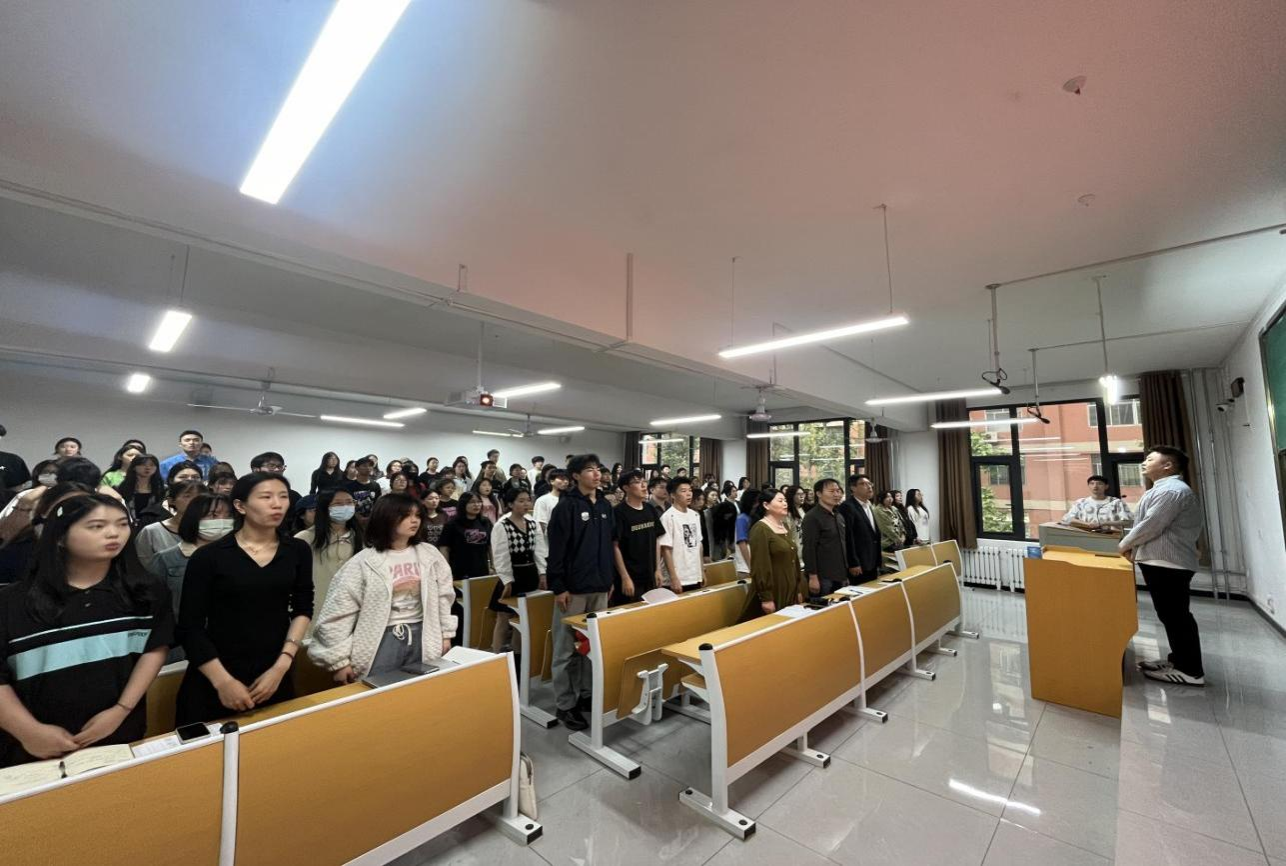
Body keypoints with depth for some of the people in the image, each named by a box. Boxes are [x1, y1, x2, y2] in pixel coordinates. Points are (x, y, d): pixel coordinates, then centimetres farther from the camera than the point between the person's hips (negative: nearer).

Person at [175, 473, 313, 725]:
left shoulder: (298, 551, -1)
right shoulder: (208, 557, -9)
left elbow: (303, 609, 1)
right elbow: (190, 627, -7)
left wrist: (282, 666, -8)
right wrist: (223, 681, -12)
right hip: (212, 685, -2)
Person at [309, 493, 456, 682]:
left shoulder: (429, 554, 1)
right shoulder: (364, 563, -8)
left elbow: (443, 596, 8)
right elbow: (337, 614, -7)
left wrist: (446, 634, 8)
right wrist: (339, 661, -6)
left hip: (422, 637, 3)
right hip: (382, 639, -3)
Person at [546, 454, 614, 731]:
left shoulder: (605, 506, 9)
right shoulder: (566, 506, -11)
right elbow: (556, 550, -13)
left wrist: (610, 579, 15)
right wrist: (558, 587, -15)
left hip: (600, 587, 6)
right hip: (573, 588, -6)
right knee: (568, 649, 5)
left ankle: (587, 694, 30)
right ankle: (565, 704, 17)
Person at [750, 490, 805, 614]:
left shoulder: (785, 527, 12)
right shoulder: (760, 529, -14)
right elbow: (759, 567, -18)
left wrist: (799, 589, 16)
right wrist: (765, 598, -20)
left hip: (791, 591, 8)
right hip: (773, 593, -8)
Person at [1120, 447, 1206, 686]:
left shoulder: (1171, 490, -16)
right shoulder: (1165, 489, 19)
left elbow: (1151, 525, -19)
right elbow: (1149, 524, 22)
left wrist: (1125, 545, -6)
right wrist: (1136, 547, 14)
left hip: (1168, 563, -10)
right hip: (1162, 562, 10)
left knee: (1175, 615, -3)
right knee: (1171, 615, 16)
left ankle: (1190, 670, 4)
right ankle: (1179, 660, 25)